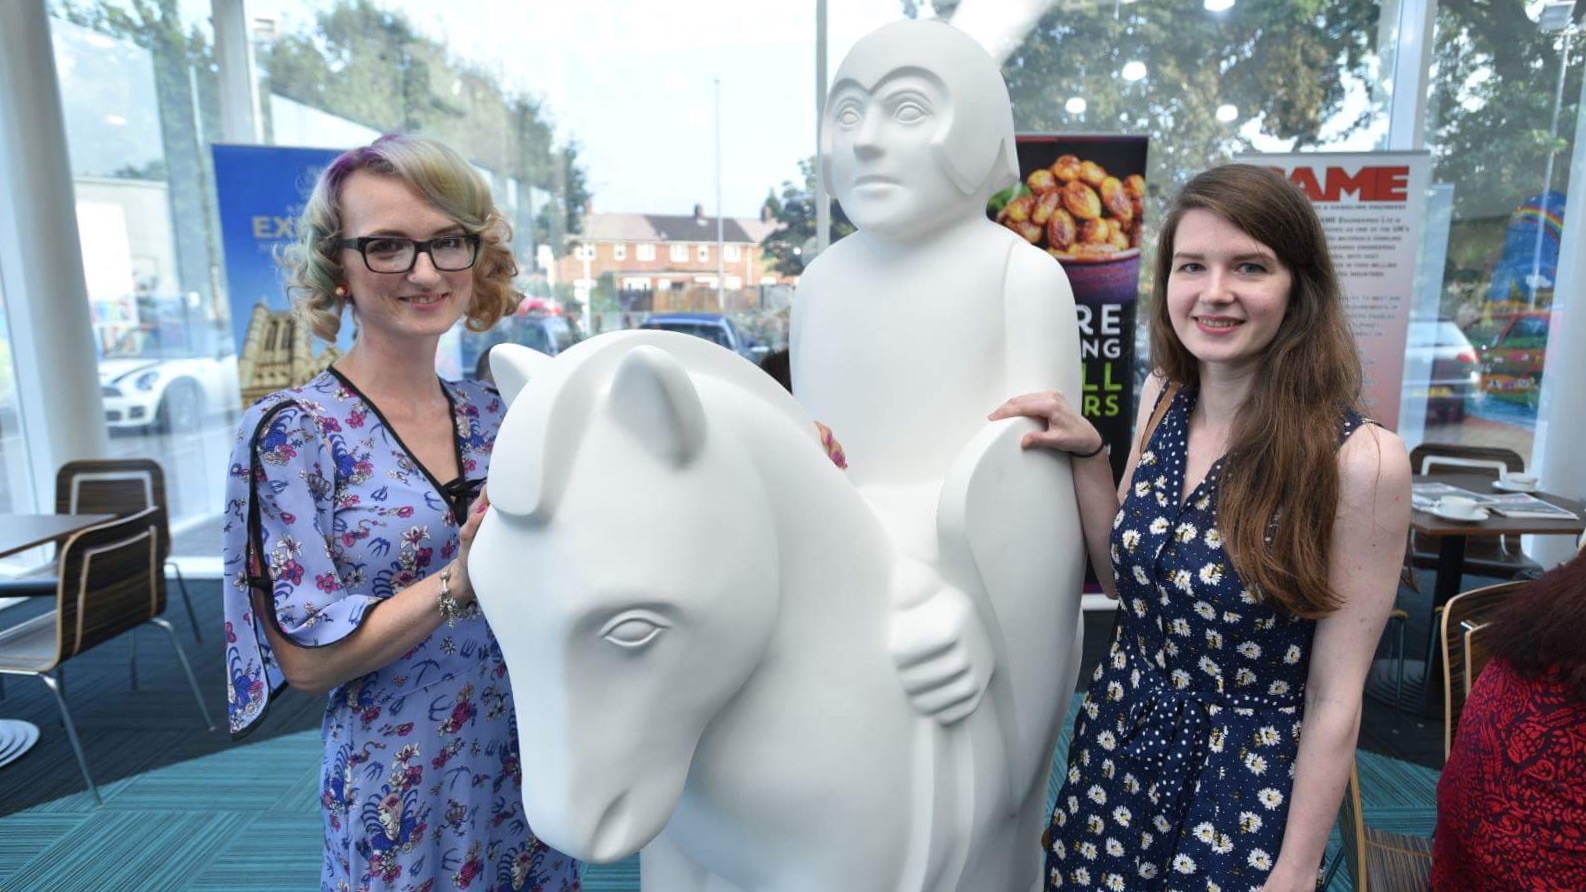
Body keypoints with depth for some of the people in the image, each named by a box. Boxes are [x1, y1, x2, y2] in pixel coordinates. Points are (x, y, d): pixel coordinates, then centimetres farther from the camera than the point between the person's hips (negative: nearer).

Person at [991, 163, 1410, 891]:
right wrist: (1087, 455, -9)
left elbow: (1334, 697, -15)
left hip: (1246, 785, -5)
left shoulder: (1359, 458, -21)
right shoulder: (1163, 399, -6)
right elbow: (1122, 577, 4)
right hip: (1118, 742, 5)